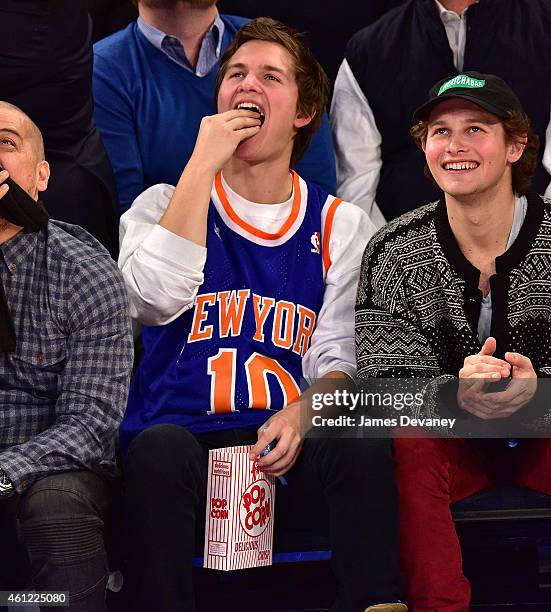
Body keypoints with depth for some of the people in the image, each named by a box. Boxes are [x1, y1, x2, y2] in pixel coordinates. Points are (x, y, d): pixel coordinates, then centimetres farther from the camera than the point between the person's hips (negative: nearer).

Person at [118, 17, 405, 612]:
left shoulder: (339, 224, 14)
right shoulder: (164, 205, 10)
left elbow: (337, 356, 7)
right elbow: (158, 299, -12)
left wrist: (300, 414, -17)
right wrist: (204, 162, -9)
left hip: (287, 450, 1)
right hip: (183, 440, -1)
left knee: (365, 446, -31)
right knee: (159, 447, -35)